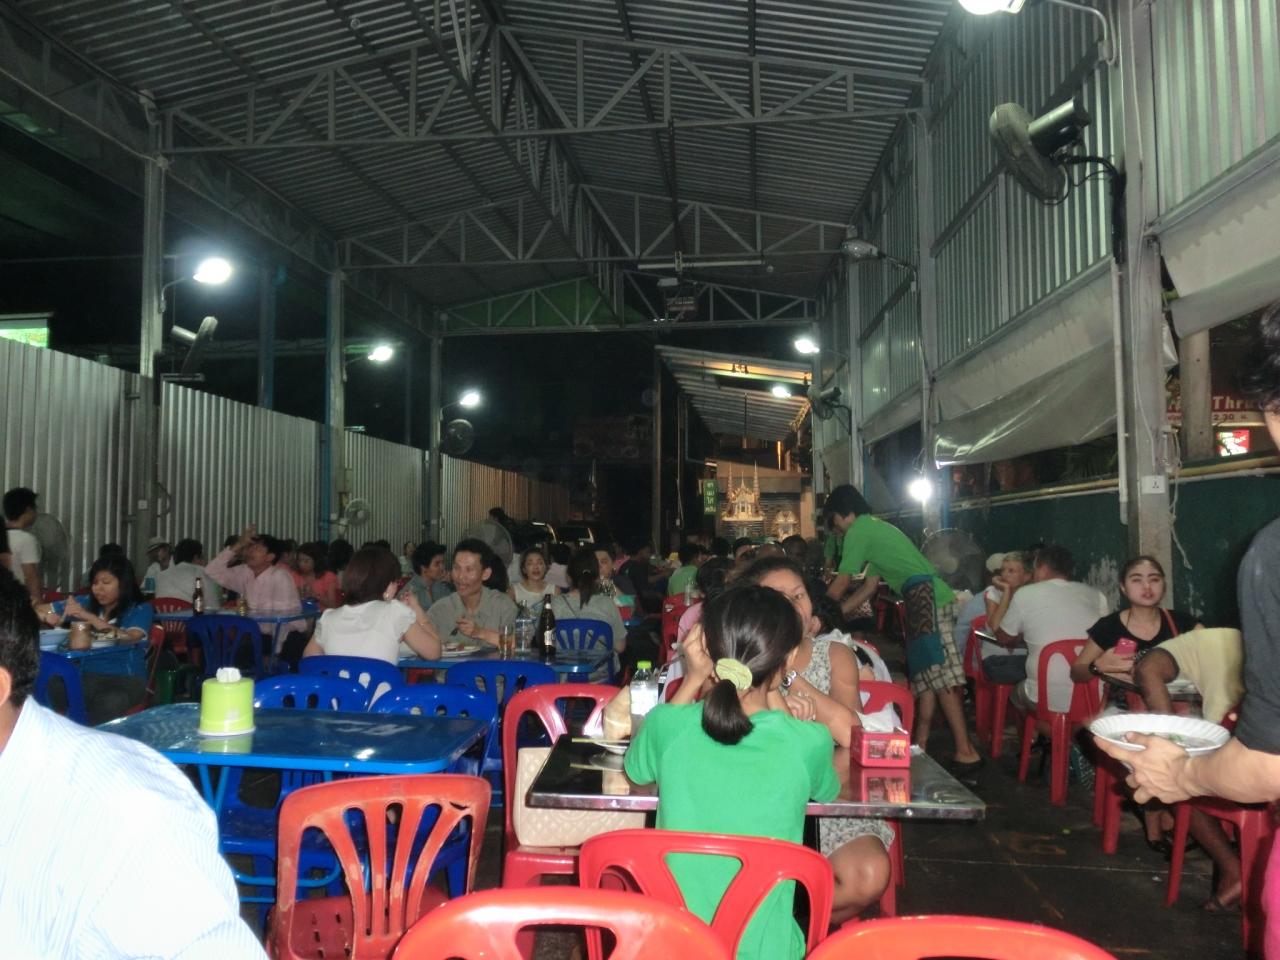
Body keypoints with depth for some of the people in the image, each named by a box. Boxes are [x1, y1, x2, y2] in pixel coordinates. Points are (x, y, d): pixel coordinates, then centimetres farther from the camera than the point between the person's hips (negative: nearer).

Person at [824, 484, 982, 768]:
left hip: (926, 597, -10)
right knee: (924, 673, 10)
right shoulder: (876, 528, 27)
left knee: (940, 675, -12)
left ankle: (966, 752, -14)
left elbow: (839, 587, -1)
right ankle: (920, 742, 14)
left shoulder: (859, 531, -2)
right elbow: (869, 588, 26)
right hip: (927, 600, 10)